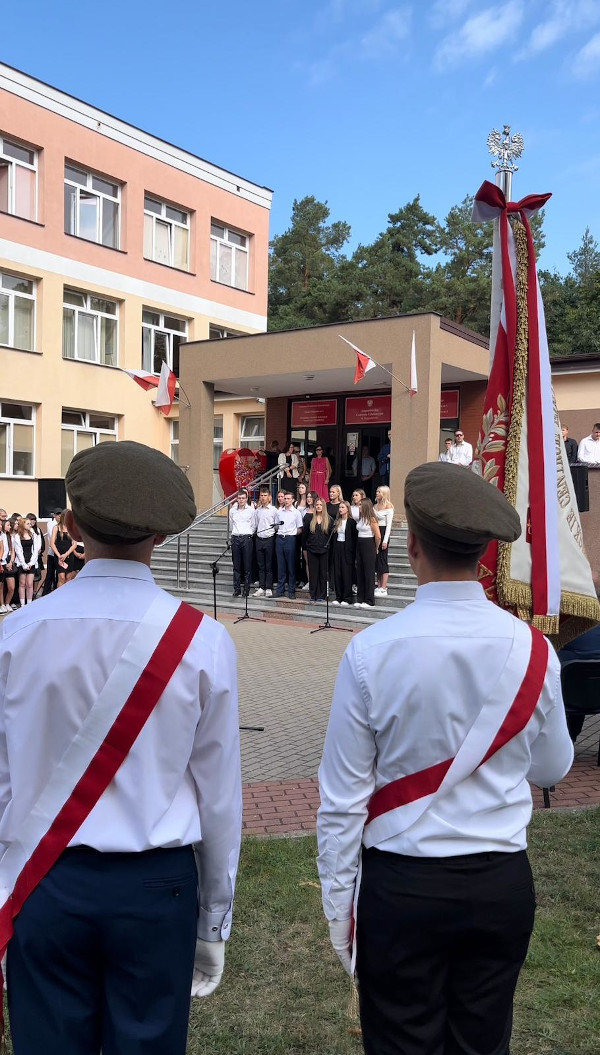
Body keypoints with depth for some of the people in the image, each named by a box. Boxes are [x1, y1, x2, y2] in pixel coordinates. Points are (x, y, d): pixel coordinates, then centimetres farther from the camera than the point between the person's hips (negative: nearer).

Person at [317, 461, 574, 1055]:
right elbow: (552, 768, 6)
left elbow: (343, 797, -12)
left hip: (402, 887, -2)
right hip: (502, 884, 3)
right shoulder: (532, 650, -11)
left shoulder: (371, 652, -19)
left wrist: (338, 899, 1)